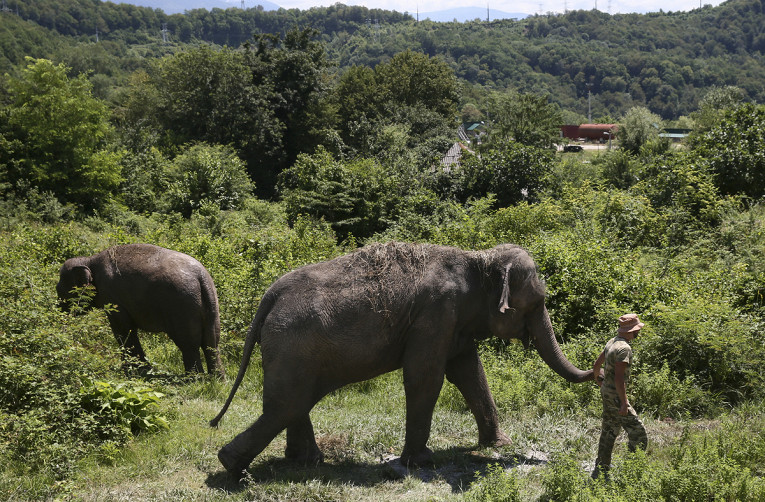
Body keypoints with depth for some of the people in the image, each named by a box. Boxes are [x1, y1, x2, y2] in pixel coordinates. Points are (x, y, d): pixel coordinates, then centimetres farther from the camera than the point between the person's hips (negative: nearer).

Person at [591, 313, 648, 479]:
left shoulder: (612, 342, 10)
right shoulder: (624, 348, -20)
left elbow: (597, 364, 22)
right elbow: (619, 377, -25)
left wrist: (598, 379, 41)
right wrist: (624, 403, -25)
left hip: (606, 391, 10)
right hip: (616, 395, -10)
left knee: (609, 432, 17)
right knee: (638, 434, -5)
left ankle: (600, 472, 22)